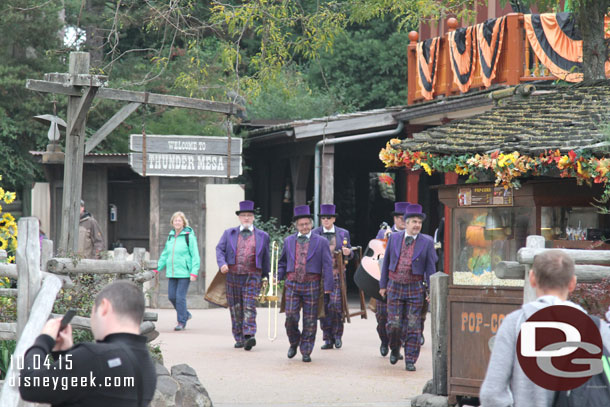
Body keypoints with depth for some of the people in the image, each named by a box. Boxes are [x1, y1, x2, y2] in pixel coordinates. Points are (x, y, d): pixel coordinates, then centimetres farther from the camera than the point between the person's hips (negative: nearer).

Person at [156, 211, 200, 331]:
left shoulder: (189, 236, -6)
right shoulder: (170, 236, 13)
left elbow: (195, 256, -7)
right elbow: (165, 254, 22)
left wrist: (194, 272, -13)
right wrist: (157, 268, 17)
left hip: (184, 272, -6)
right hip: (172, 272, 6)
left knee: (180, 297, -8)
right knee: (171, 296, 6)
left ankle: (182, 322, 3)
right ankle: (186, 314, 26)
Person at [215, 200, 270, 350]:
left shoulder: (262, 236, 11)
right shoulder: (229, 233, 12)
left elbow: (265, 259, 15)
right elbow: (220, 249, 3)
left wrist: (266, 277, 15)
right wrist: (222, 264, -16)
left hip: (252, 277, -2)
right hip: (233, 275, 2)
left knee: (249, 307, -15)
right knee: (235, 308, 5)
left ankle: (249, 336, -24)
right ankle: (239, 339, 14)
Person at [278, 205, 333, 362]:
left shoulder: (321, 242, 3)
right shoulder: (288, 241, 11)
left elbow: (327, 266, 0)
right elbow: (282, 262, 21)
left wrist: (327, 288, -8)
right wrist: (277, 278, 5)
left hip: (311, 286, -2)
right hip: (292, 285, 2)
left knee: (310, 321, 0)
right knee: (291, 317, -7)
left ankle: (306, 352, 8)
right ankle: (294, 343, 17)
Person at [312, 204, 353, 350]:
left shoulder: (343, 233, 9)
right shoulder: (314, 234, 8)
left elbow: (350, 254, 13)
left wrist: (348, 253, -9)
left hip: (337, 274, -1)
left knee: (336, 304, -11)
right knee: (323, 306, 0)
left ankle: (337, 335, 5)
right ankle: (328, 338, 7)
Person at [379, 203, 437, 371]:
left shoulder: (427, 242, -1)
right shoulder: (394, 238, 4)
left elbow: (430, 268, 0)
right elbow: (386, 262, 11)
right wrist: (383, 285, 11)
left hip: (415, 288, -1)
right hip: (395, 286, 1)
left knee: (413, 326, -1)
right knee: (394, 324, -1)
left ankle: (410, 360, 7)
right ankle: (395, 349, 28)